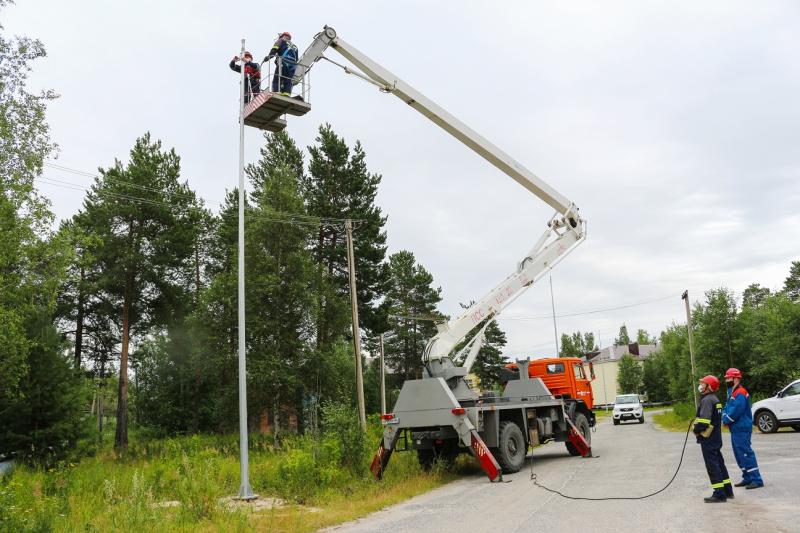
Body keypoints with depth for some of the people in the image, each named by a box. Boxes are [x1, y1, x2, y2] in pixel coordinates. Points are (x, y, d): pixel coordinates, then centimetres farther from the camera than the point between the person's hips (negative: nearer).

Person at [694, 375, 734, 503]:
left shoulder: (707, 400, -19)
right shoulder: (715, 399, 14)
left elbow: (703, 421, -27)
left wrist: (696, 430, -11)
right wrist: (698, 428, 14)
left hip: (708, 439, -10)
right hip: (716, 438, 10)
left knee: (712, 466, -5)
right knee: (719, 464, 17)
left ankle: (719, 494, -3)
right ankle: (727, 491, 24)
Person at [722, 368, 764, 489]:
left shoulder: (740, 393, -15)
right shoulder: (731, 393, 17)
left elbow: (736, 411, -23)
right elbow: (727, 408, 18)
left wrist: (726, 420, -11)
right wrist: (725, 417, -1)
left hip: (742, 429, -10)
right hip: (735, 429, 10)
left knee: (746, 453, -9)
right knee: (739, 454, 14)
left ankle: (756, 479, -5)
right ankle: (747, 478, 22)